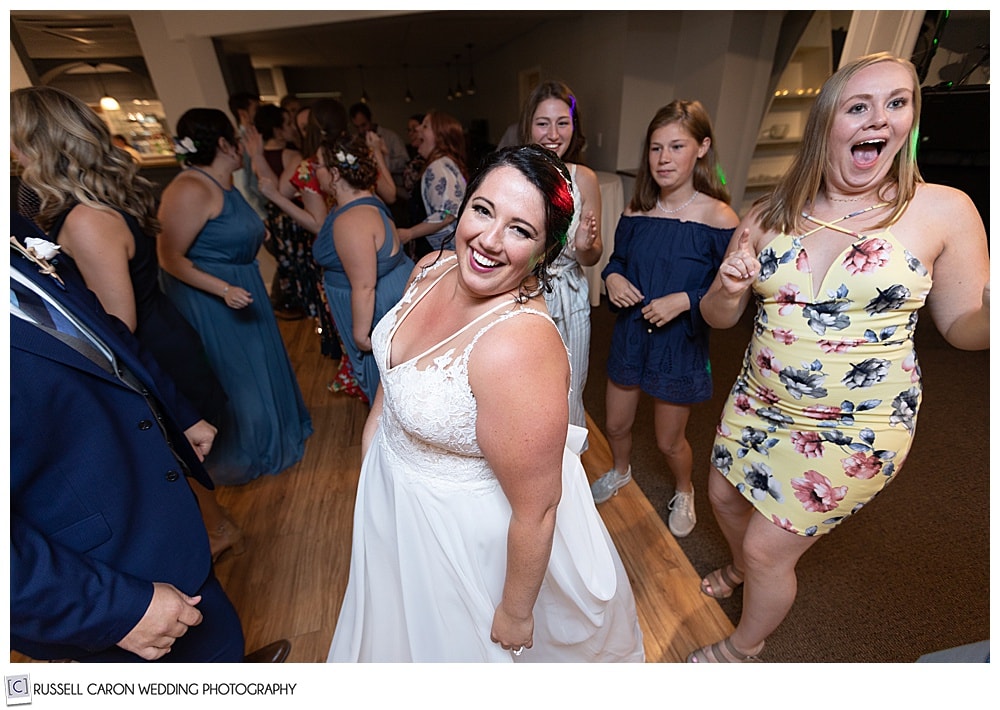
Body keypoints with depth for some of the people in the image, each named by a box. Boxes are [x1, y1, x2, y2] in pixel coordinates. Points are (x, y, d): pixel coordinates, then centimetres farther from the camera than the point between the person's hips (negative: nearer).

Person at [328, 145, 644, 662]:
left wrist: (516, 612, -14)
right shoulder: (432, 270, -14)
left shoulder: (520, 348, -40)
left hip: (465, 524, -7)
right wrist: (374, 424, 12)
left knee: (457, 635, 28)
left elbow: (536, 509, -28)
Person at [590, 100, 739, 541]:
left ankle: (684, 493, 47)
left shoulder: (718, 218, -15)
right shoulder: (636, 212, -2)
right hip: (630, 336, 4)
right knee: (616, 426, 18)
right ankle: (621, 471, 53)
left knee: (669, 441, 13)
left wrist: (685, 300, -27)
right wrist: (612, 278, -11)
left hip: (681, 344, -4)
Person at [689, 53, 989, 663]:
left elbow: (962, 324, -2)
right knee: (726, 497, 23)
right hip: (758, 405, 4)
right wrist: (728, 289, -21)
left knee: (768, 550, 6)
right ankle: (743, 569, 60)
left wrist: (989, 314, -24)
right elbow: (720, 318, 1)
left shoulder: (944, 211, -10)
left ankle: (745, 649, 39)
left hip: (854, 433, -4)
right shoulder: (768, 216, -3)